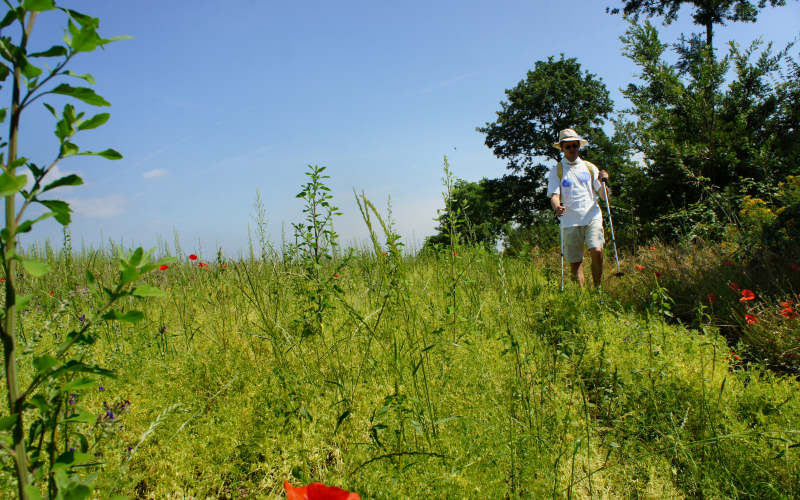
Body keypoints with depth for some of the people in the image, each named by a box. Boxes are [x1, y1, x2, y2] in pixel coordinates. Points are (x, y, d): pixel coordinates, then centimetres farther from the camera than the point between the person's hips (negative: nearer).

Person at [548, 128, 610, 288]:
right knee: (575, 262, -1)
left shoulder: (589, 167, 15)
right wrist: (557, 207, -26)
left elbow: (603, 196, 13)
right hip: (570, 221, -1)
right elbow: (554, 195, -4)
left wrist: (604, 182, -8)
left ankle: (597, 288, -2)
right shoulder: (556, 171, 8)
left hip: (592, 217, 1)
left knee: (597, 251, -18)